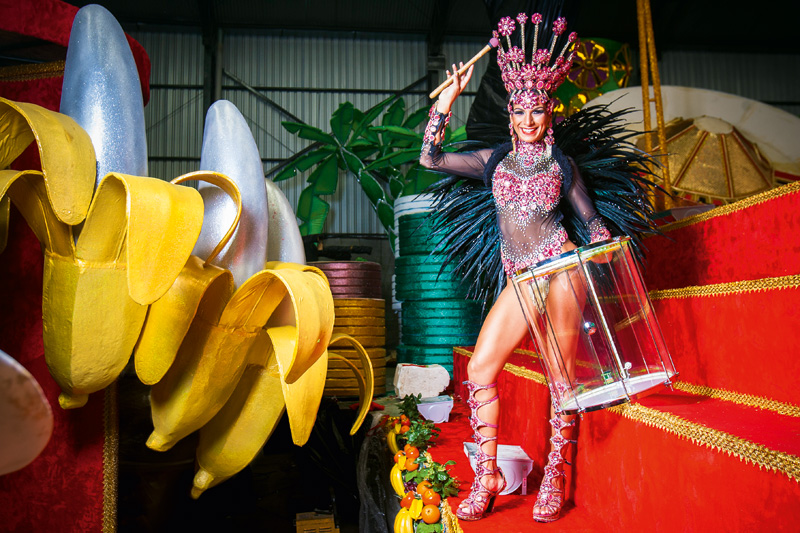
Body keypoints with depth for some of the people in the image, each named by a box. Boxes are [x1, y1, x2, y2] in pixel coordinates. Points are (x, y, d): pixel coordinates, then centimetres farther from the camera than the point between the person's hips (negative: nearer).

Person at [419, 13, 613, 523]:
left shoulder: (560, 163, 8)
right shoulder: (494, 160, 11)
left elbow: (591, 218, 13)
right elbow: (430, 157, 2)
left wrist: (606, 250, -8)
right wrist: (450, 96, 0)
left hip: (558, 269, -2)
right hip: (519, 281, 3)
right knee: (479, 369, -5)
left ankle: (556, 474, 13)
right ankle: (488, 474, 7)